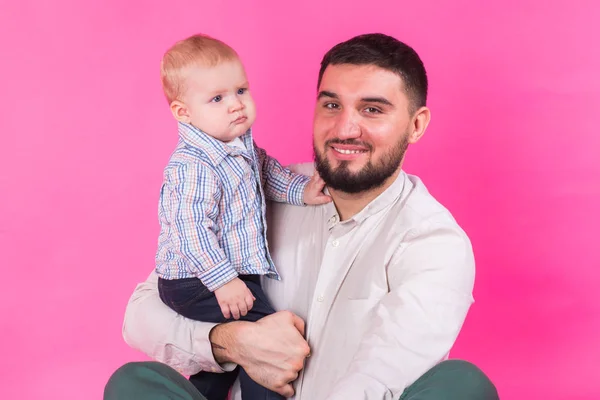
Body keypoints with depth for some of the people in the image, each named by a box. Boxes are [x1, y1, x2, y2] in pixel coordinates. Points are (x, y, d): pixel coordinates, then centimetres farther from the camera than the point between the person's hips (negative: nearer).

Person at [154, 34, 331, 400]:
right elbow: (192, 231, -32)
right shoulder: (194, 168, -29)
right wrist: (223, 280, -32)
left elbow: (265, 169, 21)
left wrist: (300, 189, 9)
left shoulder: (239, 142, 1)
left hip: (227, 274, 10)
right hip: (196, 283, -10)